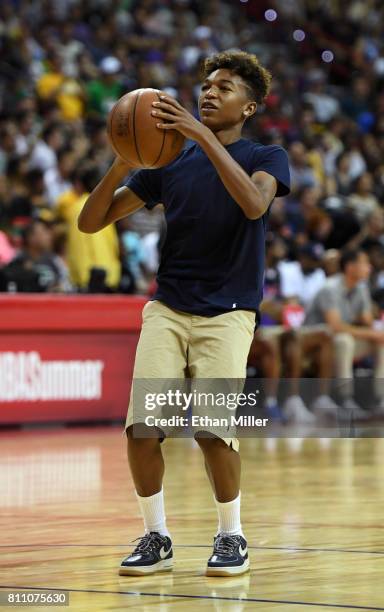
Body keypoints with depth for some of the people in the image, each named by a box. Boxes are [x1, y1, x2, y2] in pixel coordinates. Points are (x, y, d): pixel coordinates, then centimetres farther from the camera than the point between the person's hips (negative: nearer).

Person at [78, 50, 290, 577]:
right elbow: (90, 222, 7)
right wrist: (121, 163, -11)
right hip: (167, 309, 3)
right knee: (142, 425, -13)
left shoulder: (266, 157, 2)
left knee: (211, 427, -19)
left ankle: (232, 537, 3)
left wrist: (204, 137, -27)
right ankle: (156, 538, 6)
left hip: (227, 313, -3)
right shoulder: (168, 161, 10)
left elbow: (254, 203, -24)